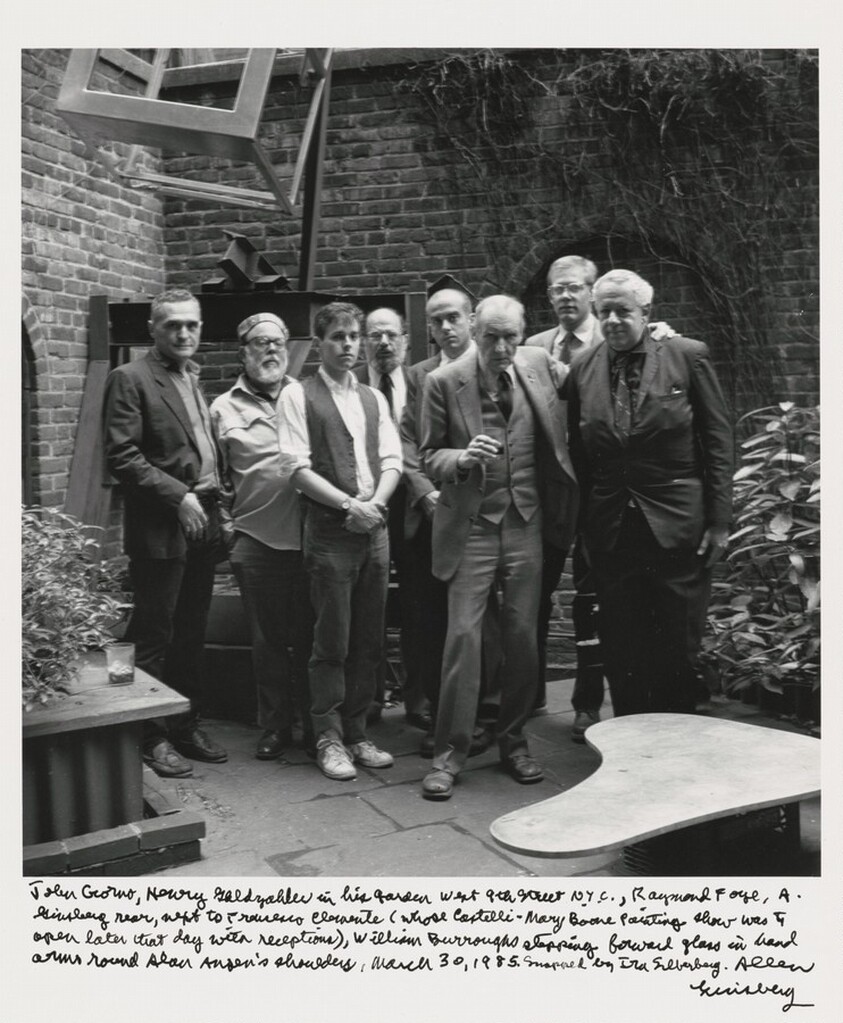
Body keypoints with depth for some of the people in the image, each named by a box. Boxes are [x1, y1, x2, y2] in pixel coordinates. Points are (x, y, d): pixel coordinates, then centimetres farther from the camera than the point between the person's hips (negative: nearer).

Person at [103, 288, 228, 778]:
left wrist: (216, 502, 9)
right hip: (160, 529, -7)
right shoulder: (130, 379, -7)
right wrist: (178, 496, -17)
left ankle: (187, 725, 25)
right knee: (154, 637, 1)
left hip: (202, 524, 7)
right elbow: (122, 457, -14)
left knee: (192, 636, 13)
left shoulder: (194, 378, 16)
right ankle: (152, 737, 12)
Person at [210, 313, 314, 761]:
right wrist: (225, 522, 2)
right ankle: (275, 725, 22)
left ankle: (316, 724, 19)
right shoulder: (225, 408, 7)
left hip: (308, 535, 0)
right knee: (267, 638, 9)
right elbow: (217, 476, 11)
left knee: (310, 635, 6)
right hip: (255, 539, 0)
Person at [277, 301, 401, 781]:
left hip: (374, 527, 5)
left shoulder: (374, 398, 16)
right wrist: (349, 504, -14)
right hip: (330, 530, -5)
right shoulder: (298, 396, 0)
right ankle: (329, 738, 11)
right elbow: (297, 467, -8)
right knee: (332, 642, -1)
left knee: (369, 641, 8)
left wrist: (375, 503, -9)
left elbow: (392, 462, 10)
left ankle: (357, 733, 20)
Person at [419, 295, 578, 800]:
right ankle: (450, 750, 6)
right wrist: (463, 458, -22)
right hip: (471, 526, -3)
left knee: (524, 636, 7)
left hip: (526, 525, 3)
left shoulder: (539, 364, 3)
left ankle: (514, 740, 23)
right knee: (463, 635, -5)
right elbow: (429, 456, 0)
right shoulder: (444, 382, -6)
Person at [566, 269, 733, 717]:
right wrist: (583, 521, 5)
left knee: (677, 648, 6)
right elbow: (577, 452, 9)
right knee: (621, 650, 10)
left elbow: (718, 441, -3)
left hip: (678, 527, -2)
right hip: (610, 528, 3)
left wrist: (719, 519, -6)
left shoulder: (688, 356, -3)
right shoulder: (581, 369, 5)